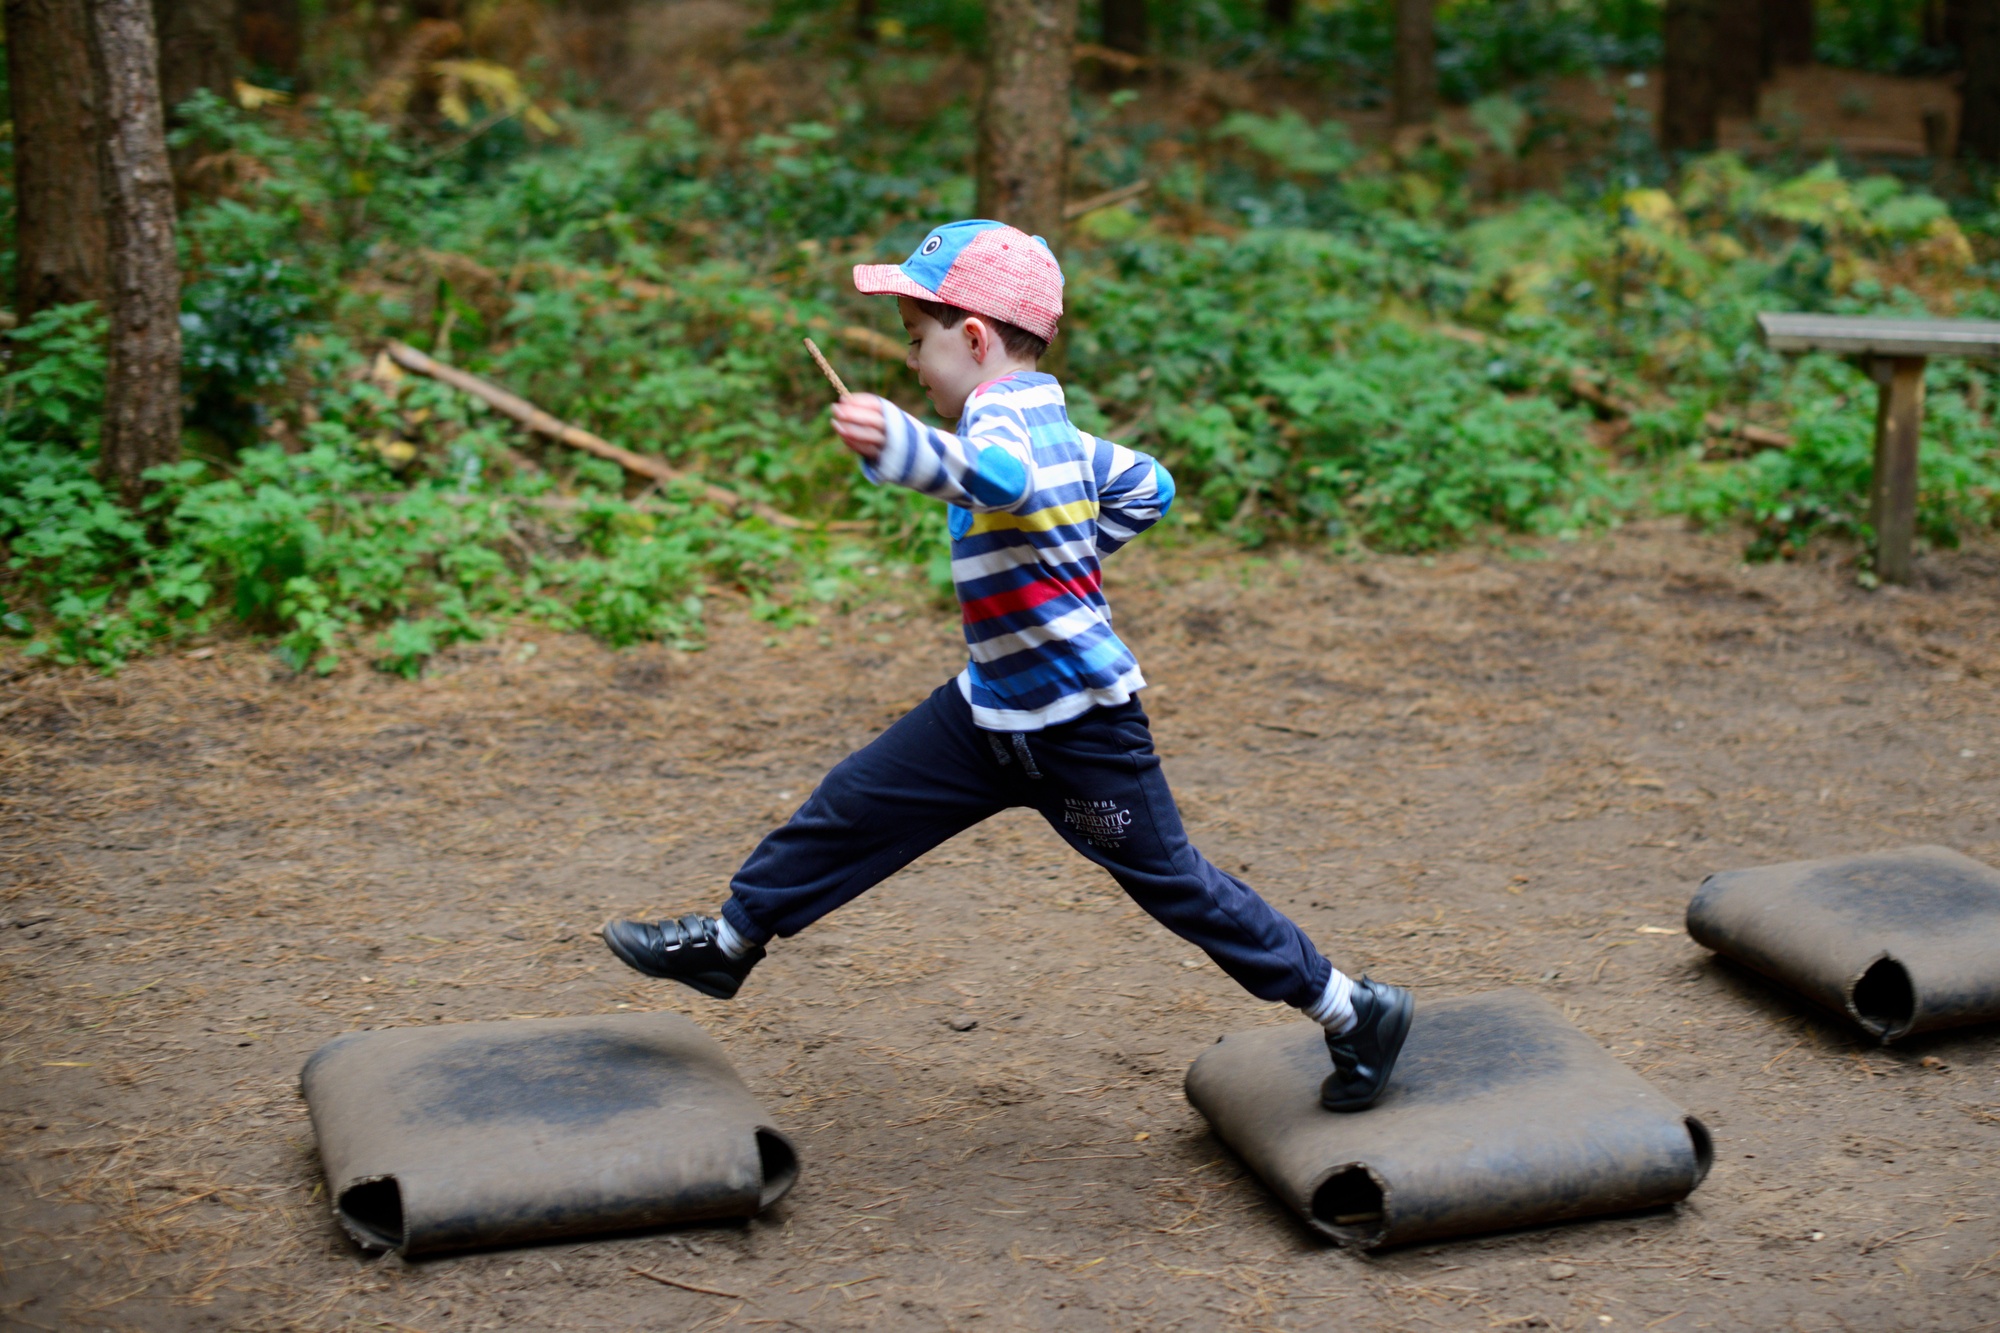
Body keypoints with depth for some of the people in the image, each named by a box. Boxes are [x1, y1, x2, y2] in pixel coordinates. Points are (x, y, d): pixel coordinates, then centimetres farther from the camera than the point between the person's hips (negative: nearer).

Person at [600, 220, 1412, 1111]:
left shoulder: (1006, 416, -22)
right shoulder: (1043, 425, 7)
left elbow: (998, 477, -48)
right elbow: (1146, 486, 21)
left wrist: (900, 447, -66)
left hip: (1080, 730, -10)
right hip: (992, 708, 10)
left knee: (1173, 884, 0)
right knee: (857, 804, 11)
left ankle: (1354, 1012, 14)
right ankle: (729, 941, 27)